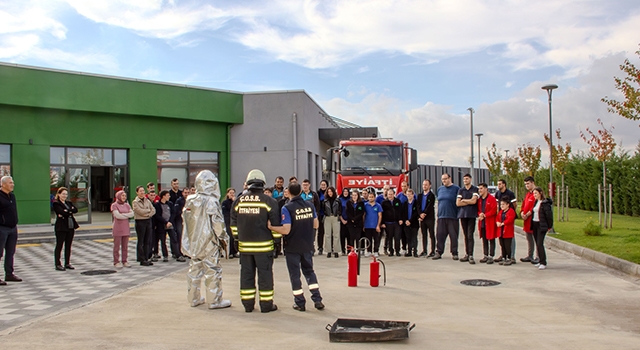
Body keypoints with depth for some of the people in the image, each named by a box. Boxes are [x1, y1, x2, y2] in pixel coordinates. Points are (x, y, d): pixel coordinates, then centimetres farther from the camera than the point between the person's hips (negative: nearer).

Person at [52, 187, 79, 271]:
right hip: (61, 227, -6)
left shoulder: (69, 203, 15)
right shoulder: (56, 204, -4)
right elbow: (63, 212, -19)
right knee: (59, 246, 0)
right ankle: (58, 264, 5)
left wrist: (67, 211, -14)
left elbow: (75, 210, -2)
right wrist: (71, 211, -7)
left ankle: (67, 263, 17)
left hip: (71, 226, 6)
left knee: (68, 246, 10)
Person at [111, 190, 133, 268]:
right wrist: (127, 215, -6)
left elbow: (132, 214, -2)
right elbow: (117, 215, -15)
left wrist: (122, 215, -11)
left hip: (126, 228, 5)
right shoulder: (114, 205, -3)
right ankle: (116, 262, 5)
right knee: (117, 246, -1)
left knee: (125, 246, 6)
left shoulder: (127, 205, 12)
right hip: (117, 228, -5)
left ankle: (125, 261, 13)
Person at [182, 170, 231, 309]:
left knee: (194, 269, 14)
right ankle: (214, 300, 6)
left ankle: (193, 298, 23)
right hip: (209, 242, -7)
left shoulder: (190, 201, 5)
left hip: (193, 241, 7)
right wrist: (223, 238, -4)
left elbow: (186, 219, 12)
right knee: (213, 271, 1)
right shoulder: (211, 201, -15)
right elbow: (218, 222, -16)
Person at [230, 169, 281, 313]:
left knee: (246, 274, 11)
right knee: (265, 274, 4)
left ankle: (248, 304, 17)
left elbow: (234, 223, 11)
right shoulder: (268, 201, -7)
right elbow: (275, 224, -5)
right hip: (263, 245, -3)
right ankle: (266, 304, 10)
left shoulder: (238, 201, 4)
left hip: (244, 245, 3)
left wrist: (236, 238, 21)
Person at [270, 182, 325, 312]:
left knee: (295, 274, 8)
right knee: (309, 271, 19)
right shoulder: (310, 205, -1)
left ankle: (300, 303, 14)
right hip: (308, 246, 5)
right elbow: (316, 225, 6)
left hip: (292, 247, -4)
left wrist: (270, 227, -14)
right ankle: (317, 300, 14)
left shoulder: (287, 208, -17)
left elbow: (286, 230, -22)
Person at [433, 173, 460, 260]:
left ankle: (454, 253, 9)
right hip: (441, 217, 4)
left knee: (453, 236, 0)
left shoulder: (456, 188, -1)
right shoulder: (440, 189, 15)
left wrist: (459, 214, -6)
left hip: (452, 217, -4)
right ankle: (439, 252, 8)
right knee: (440, 235, 2)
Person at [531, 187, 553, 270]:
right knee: (537, 244, 10)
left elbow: (549, 215, -11)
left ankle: (543, 263, -7)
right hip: (534, 224, 8)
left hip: (541, 225, -8)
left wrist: (549, 226, -8)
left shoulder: (545, 203, -11)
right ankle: (540, 261, 18)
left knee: (540, 244, -12)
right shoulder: (535, 202, 13)